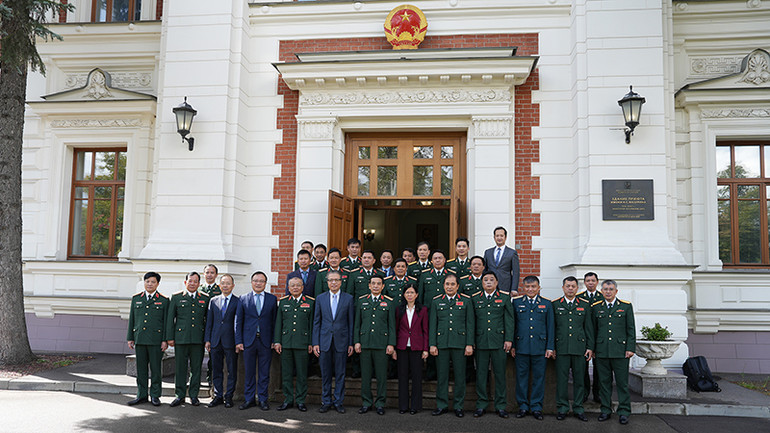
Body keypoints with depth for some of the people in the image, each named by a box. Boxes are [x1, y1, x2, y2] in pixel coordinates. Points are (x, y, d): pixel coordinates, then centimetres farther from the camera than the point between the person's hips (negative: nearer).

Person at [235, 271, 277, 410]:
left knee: (264, 372, 5)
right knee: (249, 372, 6)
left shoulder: (272, 299, 5)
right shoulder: (244, 299, 6)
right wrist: (238, 341, -1)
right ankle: (249, 399, 17)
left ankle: (263, 399, 14)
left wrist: (274, 340, -2)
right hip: (249, 340, 0)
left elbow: (275, 321, 5)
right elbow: (238, 321, 5)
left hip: (266, 341, 0)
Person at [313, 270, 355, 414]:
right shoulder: (320, 298, 6)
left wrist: (351, 343, -1)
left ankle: (338, 402, 15)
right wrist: (315, 343, 1)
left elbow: (351, 322, 3)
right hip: (325, 341, 1)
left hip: (341, 341, -1)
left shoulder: (348, 299, 2)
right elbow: (316, 322, 7)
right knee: (325, 374, 7)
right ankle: (326, 402, 18)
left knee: (340, 374, 4)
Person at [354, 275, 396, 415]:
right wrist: (356, 341, 3)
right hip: (365, 343, 2)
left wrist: (391, 344, -3)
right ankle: (366, 402, 16)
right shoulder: (361, 301, 12)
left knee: (382, 375, 1)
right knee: (365, 375, 5)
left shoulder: (389, 302, 7)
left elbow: (392, 325, 4)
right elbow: (357, 323, 12)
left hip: (382, 344, -1)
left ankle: (380, 403, 12)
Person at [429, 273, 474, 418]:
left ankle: (458, 406, 15)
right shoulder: (436, 301, 10)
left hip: (460, 343, -1)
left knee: (460, 376, 3)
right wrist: (432, 344, 0)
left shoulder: (466, 301, 7)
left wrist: (470, 344, -3)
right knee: (442, 375, 5)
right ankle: (442, 405, 16)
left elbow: (470, 324, 4)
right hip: (441, 343, 1)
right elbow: (432, 324, 8)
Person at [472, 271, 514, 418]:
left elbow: (509, 319, 4)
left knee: (500, 374, 3)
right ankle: (481, 405, 14)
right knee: (481, 373, 4)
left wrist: (509, 339, -4)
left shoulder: (504, 298, 7)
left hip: (499, 342, -1)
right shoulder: (475, 299, 10)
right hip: (481, 342, 1)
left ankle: (500, 406, 13)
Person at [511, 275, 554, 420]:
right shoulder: (516, 302, 7)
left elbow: (550, 327, 6)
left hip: (540, 347, 0)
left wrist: (550, 347, 1)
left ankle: (536, 407, 15)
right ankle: (523, 406, 16)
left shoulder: (546, 304, 7)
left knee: (539, 378, 4)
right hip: (521, 347, 0)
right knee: (521, 377, 5)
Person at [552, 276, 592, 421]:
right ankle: (562, 408, 13)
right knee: (562, 379, 2)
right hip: (561, 348, -1)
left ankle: (578, 408, 16)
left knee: (579, 379, 5)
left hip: (579, 348, 1)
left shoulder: (584, 305, 9)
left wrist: (590, 347, 3)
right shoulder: (555, 305, 6)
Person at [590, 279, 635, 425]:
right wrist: (591, 348, 8)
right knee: (604, 382, 7)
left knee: (622, 383, 1)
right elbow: (592, 330, 12)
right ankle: (606, 410, 17)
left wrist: (631, 348, -4)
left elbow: (631, 329, 3)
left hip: (620, 351, -2)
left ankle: (624, 412, 10)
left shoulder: (626, 306, 5)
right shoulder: (596, 307, 10)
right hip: (601, 352, 2)